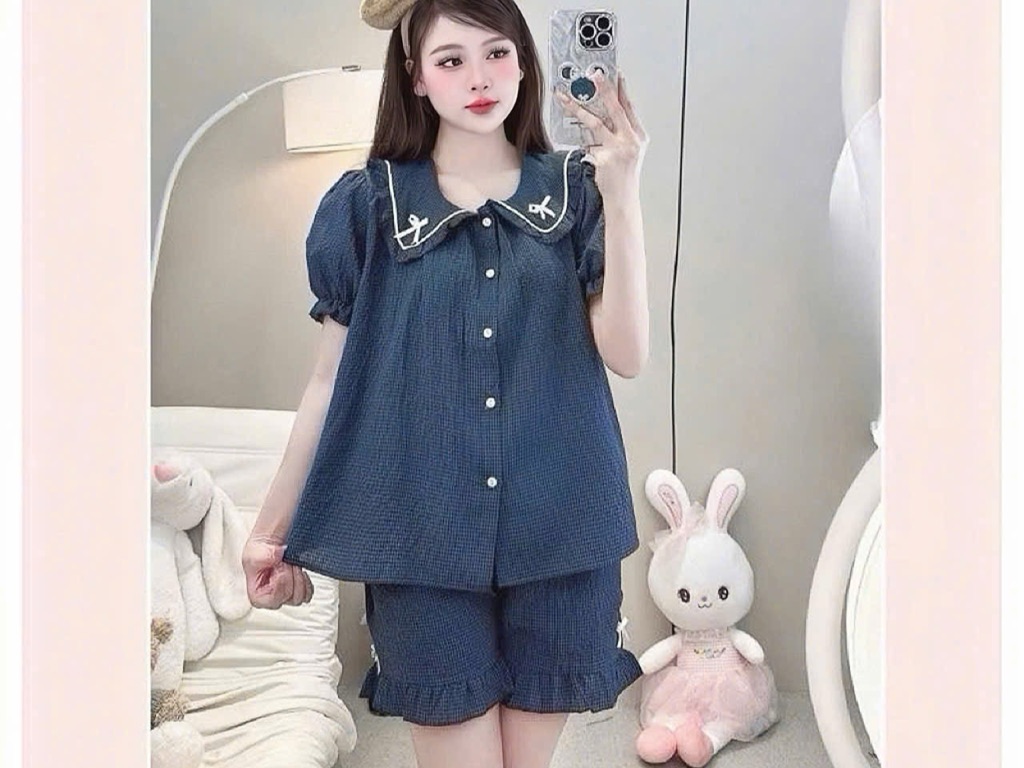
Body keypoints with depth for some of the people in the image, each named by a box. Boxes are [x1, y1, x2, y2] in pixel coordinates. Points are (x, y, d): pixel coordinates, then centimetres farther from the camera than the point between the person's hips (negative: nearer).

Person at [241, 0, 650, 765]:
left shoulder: (575, 192, 3)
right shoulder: (368, 203, 2)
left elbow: (626, 352, -7)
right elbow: (332, 374, 5)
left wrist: (623, 195, -17)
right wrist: (272, 526, 6)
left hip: (559, 525, 1)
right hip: (423, 532, -1)